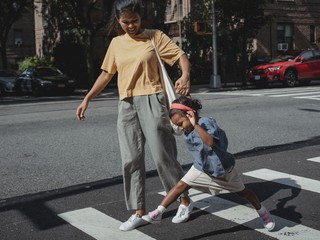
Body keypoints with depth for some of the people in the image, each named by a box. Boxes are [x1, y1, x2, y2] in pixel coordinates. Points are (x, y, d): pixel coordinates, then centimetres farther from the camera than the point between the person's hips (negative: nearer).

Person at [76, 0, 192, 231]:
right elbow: (106, 74, 17)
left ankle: (185, 200, 18)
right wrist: (87, 99, 13)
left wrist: (185, 76, -27)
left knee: (163, 154, -2)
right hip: (126, 105, 5)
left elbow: (181, 55, -6)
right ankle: (139, 212, 12)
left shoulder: (155, 36, 1)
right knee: (131, 159, 3)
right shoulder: (116, 43, 13)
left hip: (152, 100, -4)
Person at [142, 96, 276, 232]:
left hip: (223, 168, -5)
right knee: (181, 185, -10)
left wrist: (196, 124, -49)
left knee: (242, 192, 14)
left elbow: (211, 142, -49)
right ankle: (158, 213, -9)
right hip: (202, 168, 5)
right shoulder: (187, 133, -7)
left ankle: (263, 212, 39)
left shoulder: (206, 122, -29)